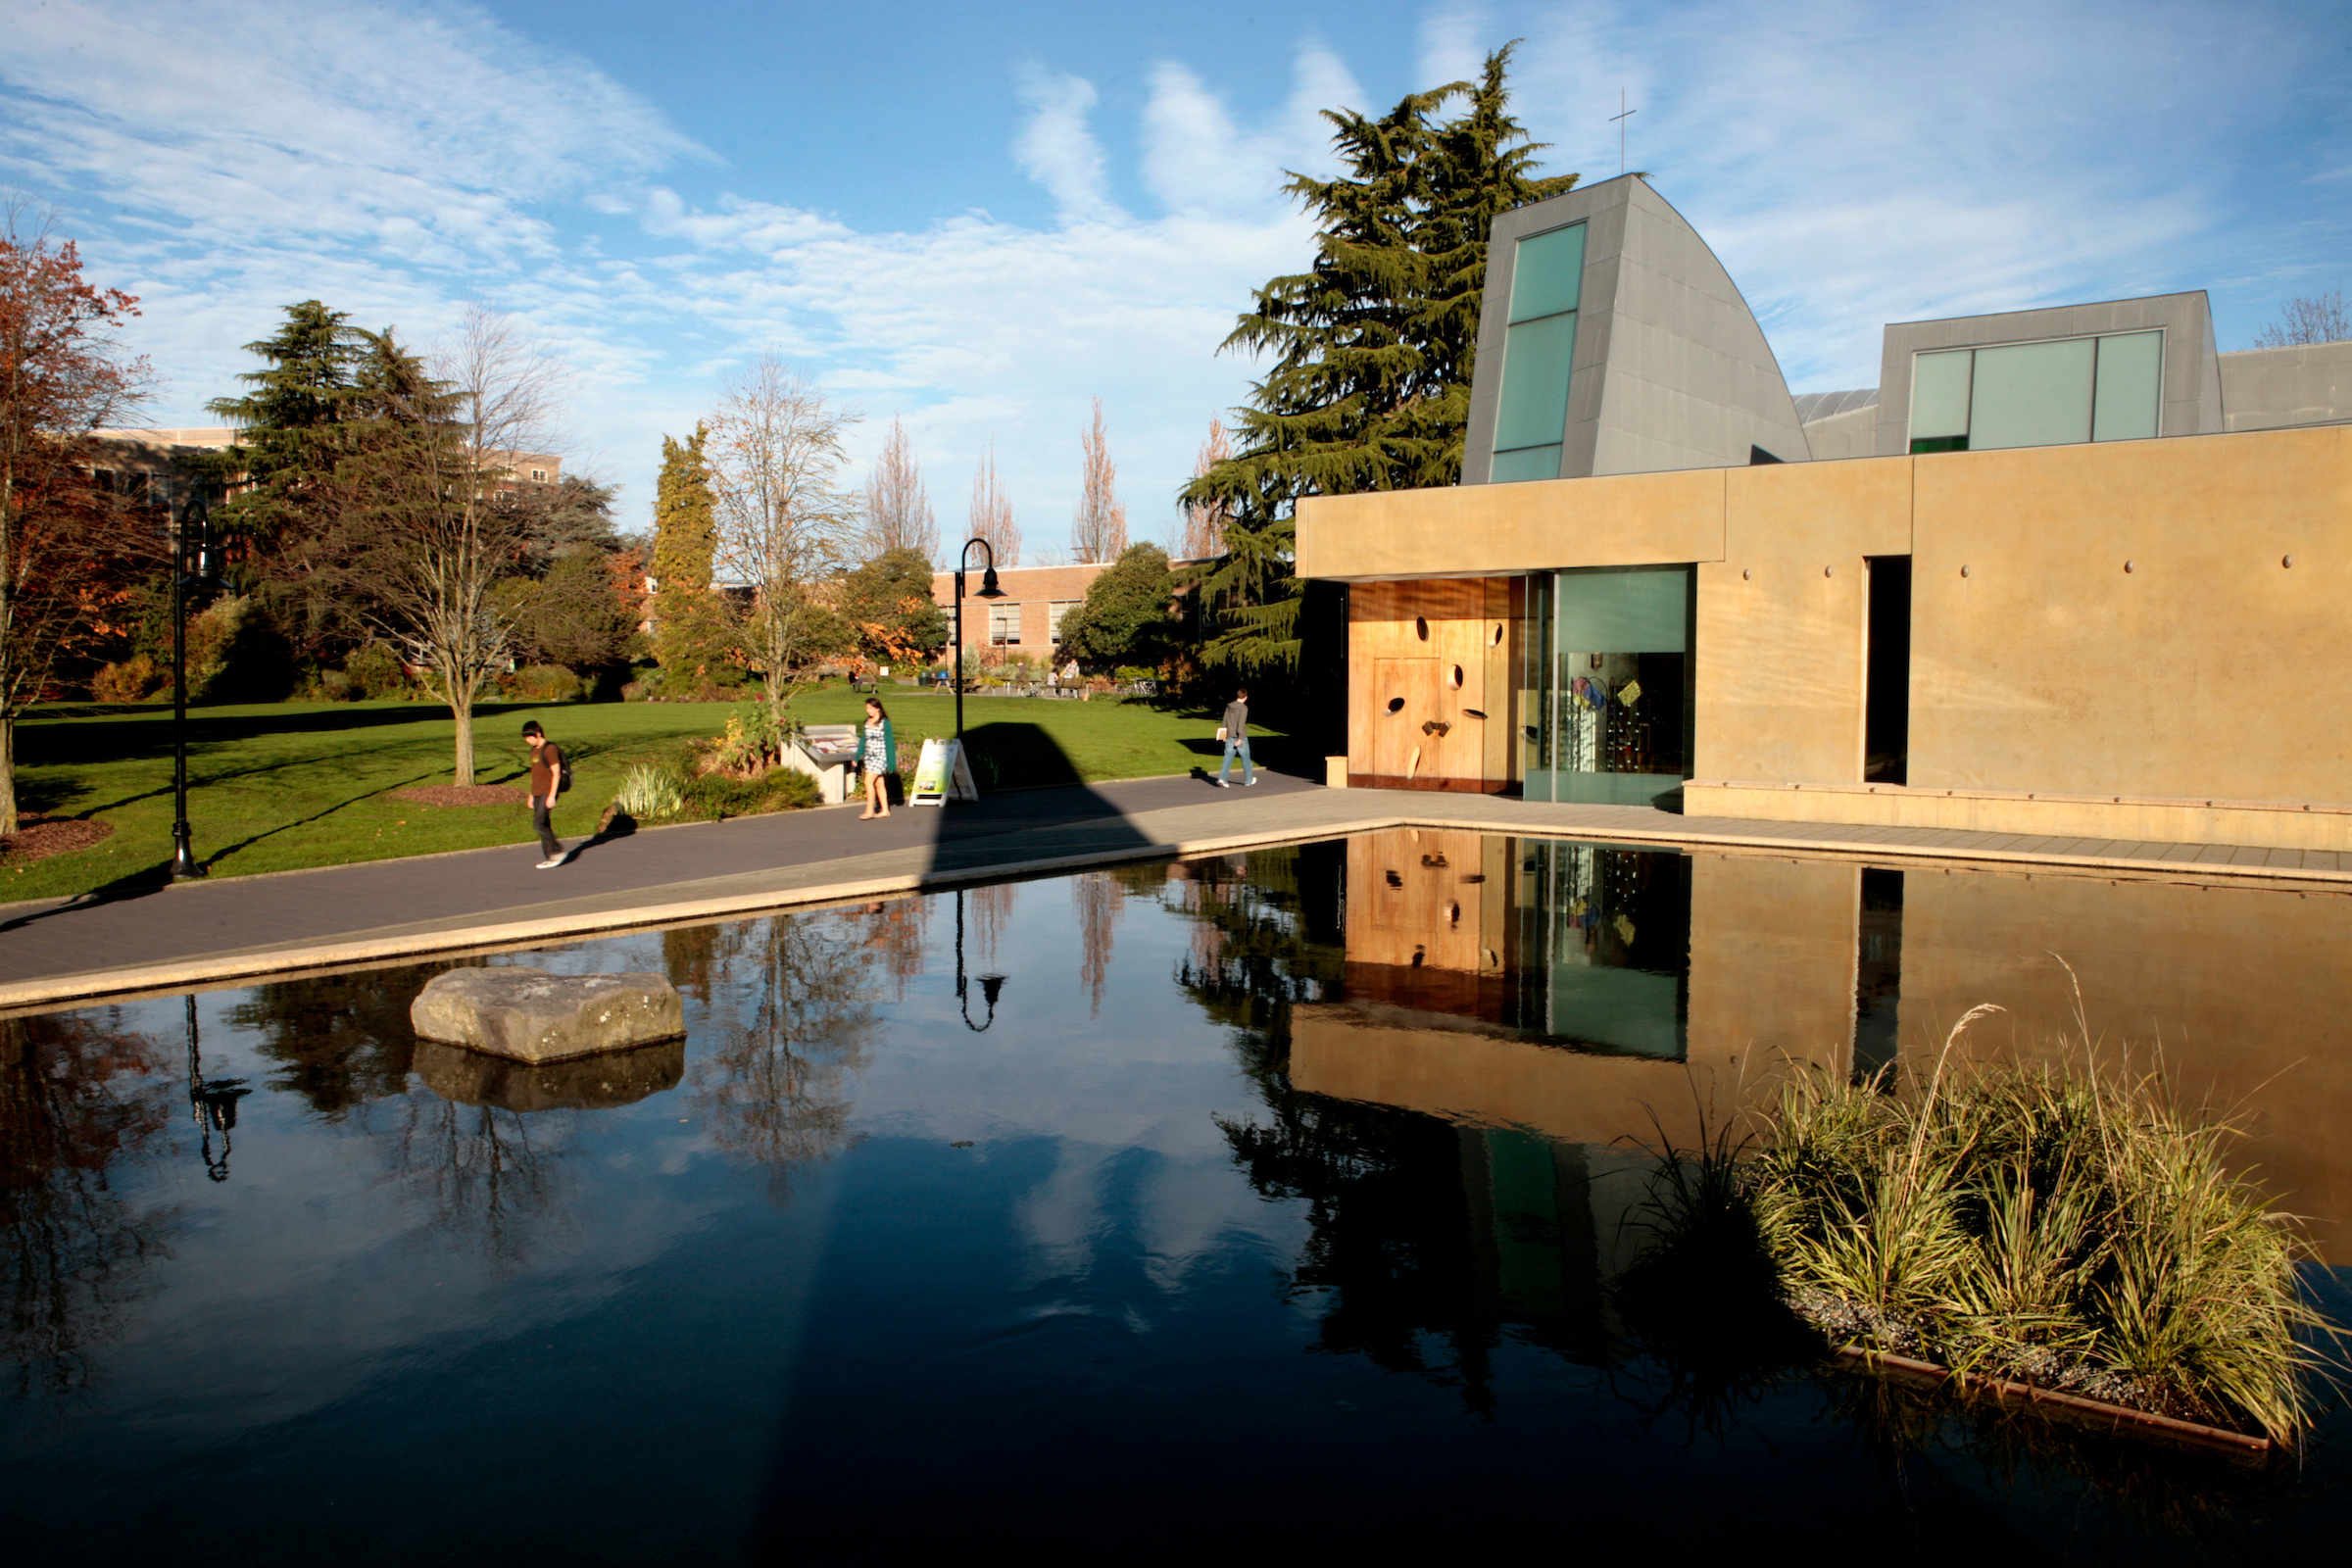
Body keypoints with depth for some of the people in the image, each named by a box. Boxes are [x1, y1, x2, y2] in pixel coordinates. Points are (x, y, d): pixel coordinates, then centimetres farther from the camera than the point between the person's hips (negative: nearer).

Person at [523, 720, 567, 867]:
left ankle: (557, 851, -3)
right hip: (538, 793, 9)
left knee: (539, 823, -14)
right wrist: (532, 795, 22)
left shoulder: (550, 749, -12)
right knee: (543, 825, 7)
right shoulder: (534, 750, 15)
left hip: (547, 794, -9)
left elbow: (556, 773, -15)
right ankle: (550, 857, 10)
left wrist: (551, 796, -19)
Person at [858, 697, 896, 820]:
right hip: (869, 757, 6)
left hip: (880, 756, -6)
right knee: (878, 783, 10)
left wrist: (891, 762, -10)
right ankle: (884, 810, 16)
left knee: (868, 781, -15)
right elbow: (863, 740, 16)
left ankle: (869, 811, -10)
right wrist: (857, 757, 14)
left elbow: (889, 742, -8)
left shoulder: (884, 723, -9)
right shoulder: (867, 722, 10)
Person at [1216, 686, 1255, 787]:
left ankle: (1222, 778, -12)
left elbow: (1225, 721, 13)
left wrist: (1224, 735, 23)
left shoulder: (1228, 706, 7)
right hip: (1241, 738, -5)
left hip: (1230, 737, 5)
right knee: (1246, 759, 10)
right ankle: (1248, 780, 20)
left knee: (1228, 759, 2)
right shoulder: (1243, 708, -12)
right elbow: (1241, 724, -19)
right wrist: (1240, 738, -20)